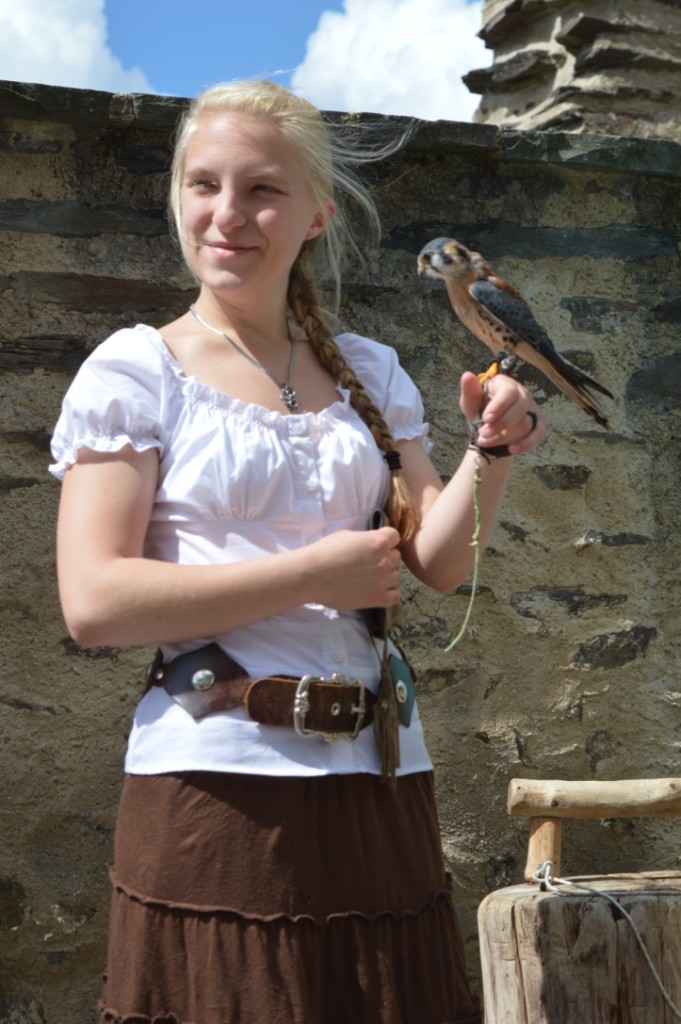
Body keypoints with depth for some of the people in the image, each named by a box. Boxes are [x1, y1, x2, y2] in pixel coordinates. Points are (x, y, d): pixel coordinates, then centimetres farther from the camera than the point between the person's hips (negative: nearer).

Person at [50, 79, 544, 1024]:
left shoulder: (369, 373, 11)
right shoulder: (136, 371, -3)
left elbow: (440, 562, 5)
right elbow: (92, 602, -13)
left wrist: (490, 456, -13)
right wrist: (314, 574, -15)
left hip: (379, 783, 4)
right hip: (217, 790, -4)